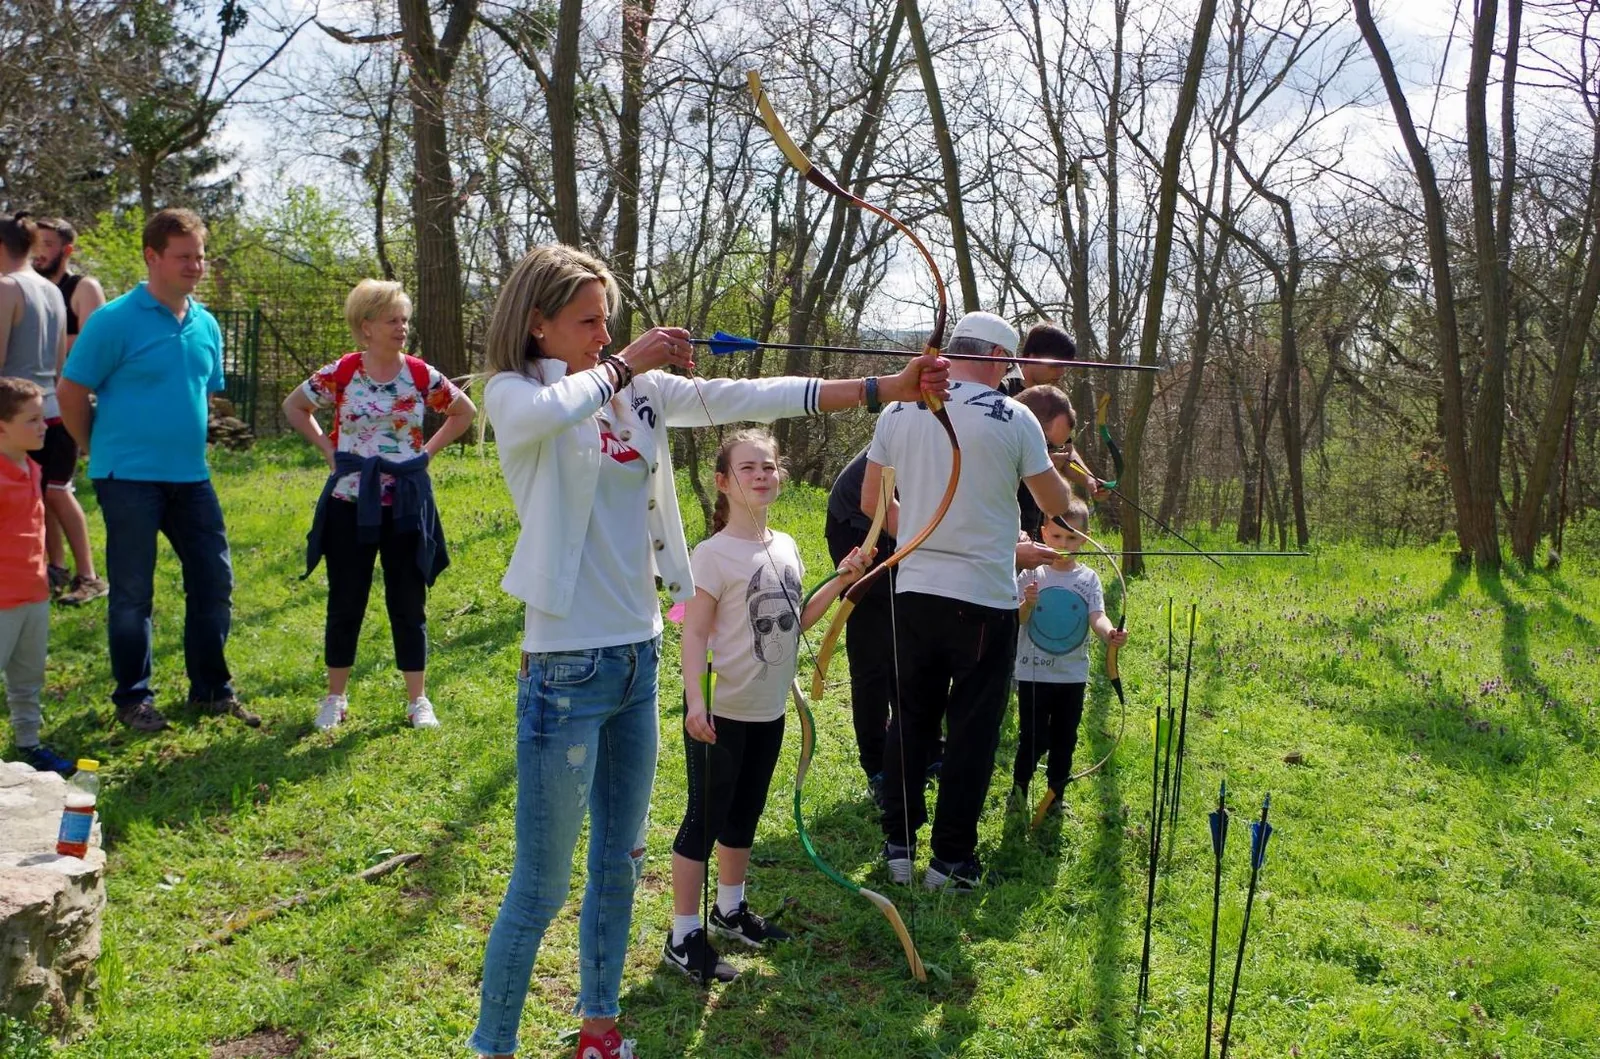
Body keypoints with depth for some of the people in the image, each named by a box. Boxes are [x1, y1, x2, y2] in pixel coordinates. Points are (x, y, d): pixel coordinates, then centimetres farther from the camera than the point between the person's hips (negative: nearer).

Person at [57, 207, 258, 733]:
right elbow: (71, 393, -7)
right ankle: (133, 697, 18)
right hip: (130, 478, -6)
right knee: (133, 591, 4)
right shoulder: (115, 320, -11)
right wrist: (104, 452, 1)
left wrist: (185, 444, 16)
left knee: (214, 580, 9)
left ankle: (211, 688, 24)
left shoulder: (206, 325, 7)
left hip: (191, 476, 6)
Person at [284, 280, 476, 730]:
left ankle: (417, 700, 17)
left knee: (409, 604, 7)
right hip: (351, 504, -1)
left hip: (406, 505, 1)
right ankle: (335, 697, 21)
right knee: (345, 603, 8)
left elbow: (465, 411, 13)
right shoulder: (339, 374, -5)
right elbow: (293, 406, 11)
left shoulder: (421, 376, -2)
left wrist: (428, 451, 3)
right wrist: (327, 448, 1)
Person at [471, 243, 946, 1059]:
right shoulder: (513, 395, -7)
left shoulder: (641, 392, 8)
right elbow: (552, 410, -33)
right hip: (566, 667, -6)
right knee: (541, 887, 1)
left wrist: (886, 389, -6)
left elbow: (748, 399, 1)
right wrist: (624, 363, -15)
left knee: (618, 863, 18)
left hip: (638, 656, 7)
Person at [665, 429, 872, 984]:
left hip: (769, 709, 7)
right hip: (721, 712, -7)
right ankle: (683, 937, 12)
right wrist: (695, 702, -28)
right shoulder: (714, 553, -16)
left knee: (744, 815, 21)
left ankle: (730, 909, 38)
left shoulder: (785, 547, 6)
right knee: (704, 819, 2)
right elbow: (694, 632, -18)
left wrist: (841, 580, 3)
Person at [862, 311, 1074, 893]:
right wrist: (1064, 476, 24)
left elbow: (872, 501, 11)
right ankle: (951, 858, 14)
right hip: (984, 598, -4)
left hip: (915, 589, 4)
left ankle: (898, 845, 22)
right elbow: (1056, 504, 2)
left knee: (910, 717, 15)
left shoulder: (899, 410, 4)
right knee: (972, 729, 7)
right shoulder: (1013, 418, -7)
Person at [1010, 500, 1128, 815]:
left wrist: (1110, 633, -33)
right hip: (1034, 672, -2)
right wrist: (1028, 603, -29)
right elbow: (1017, 619, -7)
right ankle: (1018, 787, 21)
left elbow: (1097, 617, -11)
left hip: (1073, 674, 2)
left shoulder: (1088, 579, 0)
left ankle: (1055, 796, 26)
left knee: (1064, 739, 11)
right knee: (1033, 738, 0)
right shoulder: (1032, 574, -4)